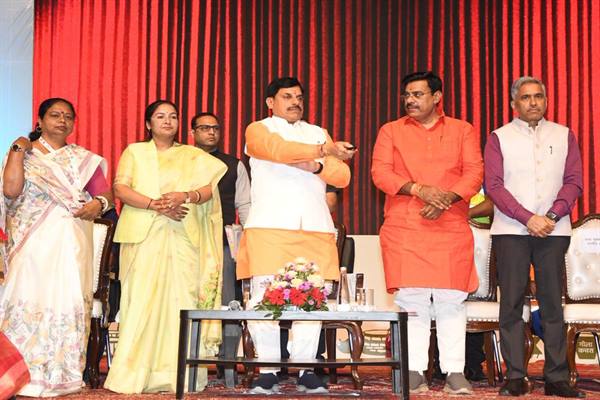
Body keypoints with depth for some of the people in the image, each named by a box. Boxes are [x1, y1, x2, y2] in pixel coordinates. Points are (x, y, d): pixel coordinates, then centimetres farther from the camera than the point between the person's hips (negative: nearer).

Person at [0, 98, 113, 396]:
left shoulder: (84, 159, 18)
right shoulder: (25, 153, 10)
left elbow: (105, 192, 10)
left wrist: (97, 204, -12)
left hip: (72, 239, 2)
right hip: (34, 238, -2)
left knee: (68, 301, -6)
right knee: (29, 297, -10)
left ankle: (62, 375, -2)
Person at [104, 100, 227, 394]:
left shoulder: (193, 156, 20)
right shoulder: (134, 152, 16)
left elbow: (209, 189, 7)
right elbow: (120, 188, 2)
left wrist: (185, 196, -14)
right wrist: (155, 205, -12)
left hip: (183, 237, 1)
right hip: (144, 235, -1)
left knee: (181, 298, -7)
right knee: (143, 298, -9)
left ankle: (178, 374, -6)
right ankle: (134, 374, -7)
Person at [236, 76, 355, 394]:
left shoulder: (319, 132, 25)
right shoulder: (258, 129, 13)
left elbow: (342, 177, 15)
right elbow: (277, 149, -12)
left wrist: (316, 166, -4)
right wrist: (322, 150, -17)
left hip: (315, 228, 3)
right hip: (270, 226, -3)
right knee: (265, 299, -9)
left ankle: (305, 371, 2)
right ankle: (268, 371, -3)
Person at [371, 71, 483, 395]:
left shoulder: (462, 130, 13)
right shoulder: (391, 131, 12)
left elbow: (474, 173, 3)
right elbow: (380, 173, 0)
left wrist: (447, 198, -15)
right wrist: (419, 190, -15)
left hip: (451, 229, 0)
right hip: (403, 229, 0)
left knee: (451, 301, -1)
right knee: (411, 301, -2)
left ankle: (454, 373, 5)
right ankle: (414, 372, 5)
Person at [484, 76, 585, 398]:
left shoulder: (564, 136, 13)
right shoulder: (499, 138, 7)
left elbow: (573, 182, 5)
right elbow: (494, 186, -2)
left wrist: (552, 216, -10)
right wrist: (528, 218, -12)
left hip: (553, 230, 1)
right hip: (511, 231, -1)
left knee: (552, 303, 0)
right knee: (511, 303, -2)